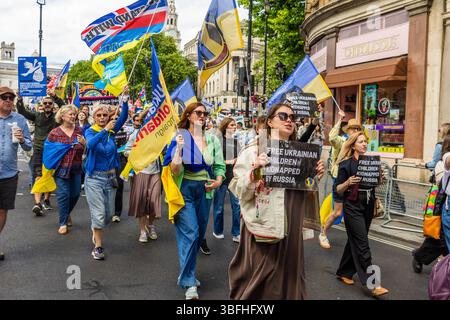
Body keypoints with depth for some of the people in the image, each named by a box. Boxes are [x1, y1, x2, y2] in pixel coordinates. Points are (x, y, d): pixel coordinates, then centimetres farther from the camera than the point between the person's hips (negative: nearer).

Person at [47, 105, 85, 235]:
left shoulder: (79, 130, 5)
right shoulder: (54, 133, -3)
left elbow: (86, 150, 7)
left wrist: (84, 143, -15)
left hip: (77, 168, 3)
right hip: (61, 168, -3)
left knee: (75, 193, 10)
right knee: (63, 195, -3)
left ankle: (67, 213, 38)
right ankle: (63, 223, 9)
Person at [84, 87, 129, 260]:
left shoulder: (112, 130, 1)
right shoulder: (91, 131, -6)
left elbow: (123, 117, -16)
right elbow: (90, 144, -29)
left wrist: (125, 98, -29)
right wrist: (104, 130, -40)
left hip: (110, 177, 4)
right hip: (94, 177, -4)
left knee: (109, 214, 13)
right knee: (99, 213, -6)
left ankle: (96, 228, 43)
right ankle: (98, 246, 7)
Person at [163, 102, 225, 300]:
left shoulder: (212, 139, 5)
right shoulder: (179, 138, -5)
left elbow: (219, 166, 9)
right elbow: (175, 171, -11)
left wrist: (219, 180, -10)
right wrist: (179, 148, -23)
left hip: (204, 190, 5)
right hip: (184, 189, -5)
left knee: (199, 233, 13)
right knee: (190, 233, -10)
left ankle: (187, 272, 32)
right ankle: (189, 283, 0)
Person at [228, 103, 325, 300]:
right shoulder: (253, 151, -6)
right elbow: (241, 192, -10)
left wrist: (316, 177, 0)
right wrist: (254, 170, -25)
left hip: (290, 228, 5)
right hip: (262, 226, -4)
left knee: (287, 277, 14)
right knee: (257, 278, 5)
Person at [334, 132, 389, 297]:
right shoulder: (346, 164, -7)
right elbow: (337, 190, -7)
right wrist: (348, 182, -25)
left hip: (368, 205, 6)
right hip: (353, 206, -6)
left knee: (355, 241, 14)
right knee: (362, 244, -6)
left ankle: (344, 272, 28)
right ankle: (372, 284, -3)